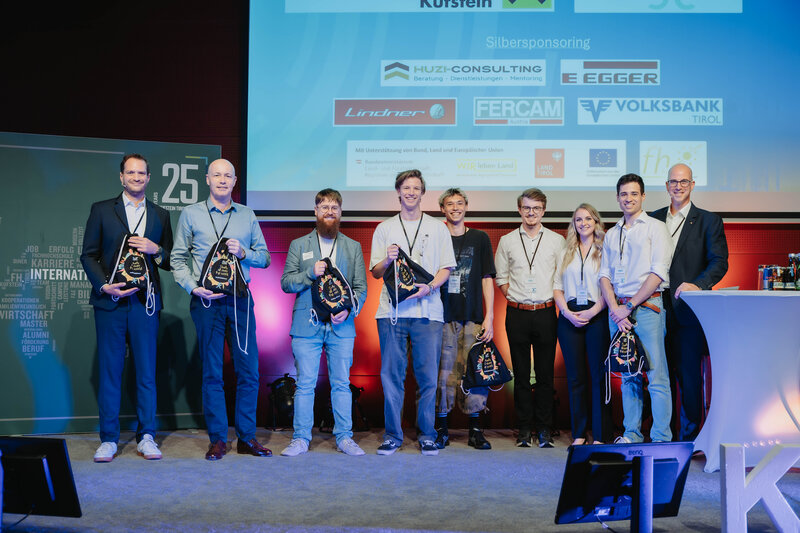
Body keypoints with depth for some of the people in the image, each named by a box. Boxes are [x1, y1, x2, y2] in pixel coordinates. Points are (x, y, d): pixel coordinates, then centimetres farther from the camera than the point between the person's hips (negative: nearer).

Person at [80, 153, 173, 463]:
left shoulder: (160, 216, 14)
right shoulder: (101, 210, 9)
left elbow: (171, 262, 13)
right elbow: (88, 255, 5)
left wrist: (156, 249, -7)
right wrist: (104, 285, -9)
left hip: (145, 301, 1)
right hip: (110, 301, -1)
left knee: (146, 371, 2)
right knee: (109, 371, 2)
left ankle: (146, 437, 11)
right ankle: (108, 439, 11)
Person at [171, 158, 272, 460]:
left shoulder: (247, 215, 13)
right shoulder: (191, 214, 8)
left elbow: (265, 257, 12)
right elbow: (178, 259, 5)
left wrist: (243, 252, -7)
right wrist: (193, 287, -8)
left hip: (240, 300, 2)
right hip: (206, 301, -2)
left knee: (248, 369, 1)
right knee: (212, 371, 2)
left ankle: (246, 437, 12)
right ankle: (217, 439, 12)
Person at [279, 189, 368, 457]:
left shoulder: (353, 247, 13)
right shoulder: (298, 245, 11)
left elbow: (361, 287, 8)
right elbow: (286, 282, 4)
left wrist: (349, 309, -10)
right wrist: (311, 273, -12)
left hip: (341, 326, 1)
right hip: (306, 325, -1)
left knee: (341, 384, 5)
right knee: (305, 384, 2)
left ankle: (344, 437, 15)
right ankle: (301, 438, 12)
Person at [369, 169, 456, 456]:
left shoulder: (438, 228, 13)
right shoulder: (384, 229, 14)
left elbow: (446, 268, 9)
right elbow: (375, 272, 12)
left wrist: (429, 287, -10)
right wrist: (388, 260, -9)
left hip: (427, 311, 0)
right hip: (392, 311, 1)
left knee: (428, 376, -1)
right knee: (391, 375, 1)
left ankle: (427, 435, 11)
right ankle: (392, 435, 11)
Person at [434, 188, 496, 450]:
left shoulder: (480, 238, 11)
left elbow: (487, 279, 9)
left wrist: (489, 317, 1)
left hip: (473, 317, 1)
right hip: (442, 316, 0)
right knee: (443, 372, -2)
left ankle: (475, 431, 9)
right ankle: (441, 430, 8)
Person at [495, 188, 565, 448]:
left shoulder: (556, 240, 6)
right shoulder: (507, 241, 7)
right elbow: (501, 277, 12)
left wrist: (557, 301, 0)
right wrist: (514, 299, 2)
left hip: (546, 313, 0)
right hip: (517, 314, 0)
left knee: (545, 373, 3)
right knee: (521, 374, 5)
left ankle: (544, 429, 12)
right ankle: (524, 429, 12)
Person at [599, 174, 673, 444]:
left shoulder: (655, 228, 2)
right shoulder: (611, 234, 18)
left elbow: (658, 273, -7)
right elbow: (605, 275, 12)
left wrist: (629, 306, -11)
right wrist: (616, 310, -4)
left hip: (646, 306, -5)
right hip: (618, 310, 5)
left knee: (657, 377, -6)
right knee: (628, 376, 8)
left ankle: (661, 440, -2)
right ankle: (632, 436, 14)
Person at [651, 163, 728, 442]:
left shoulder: (709, 221, 4)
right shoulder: (654, 219, 13)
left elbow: (719, 262, -4)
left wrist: (698, 285, -21)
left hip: (689, 309, -3)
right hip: (660, 308, 3)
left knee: (689, 375, -2)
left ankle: (689, 437, 7)